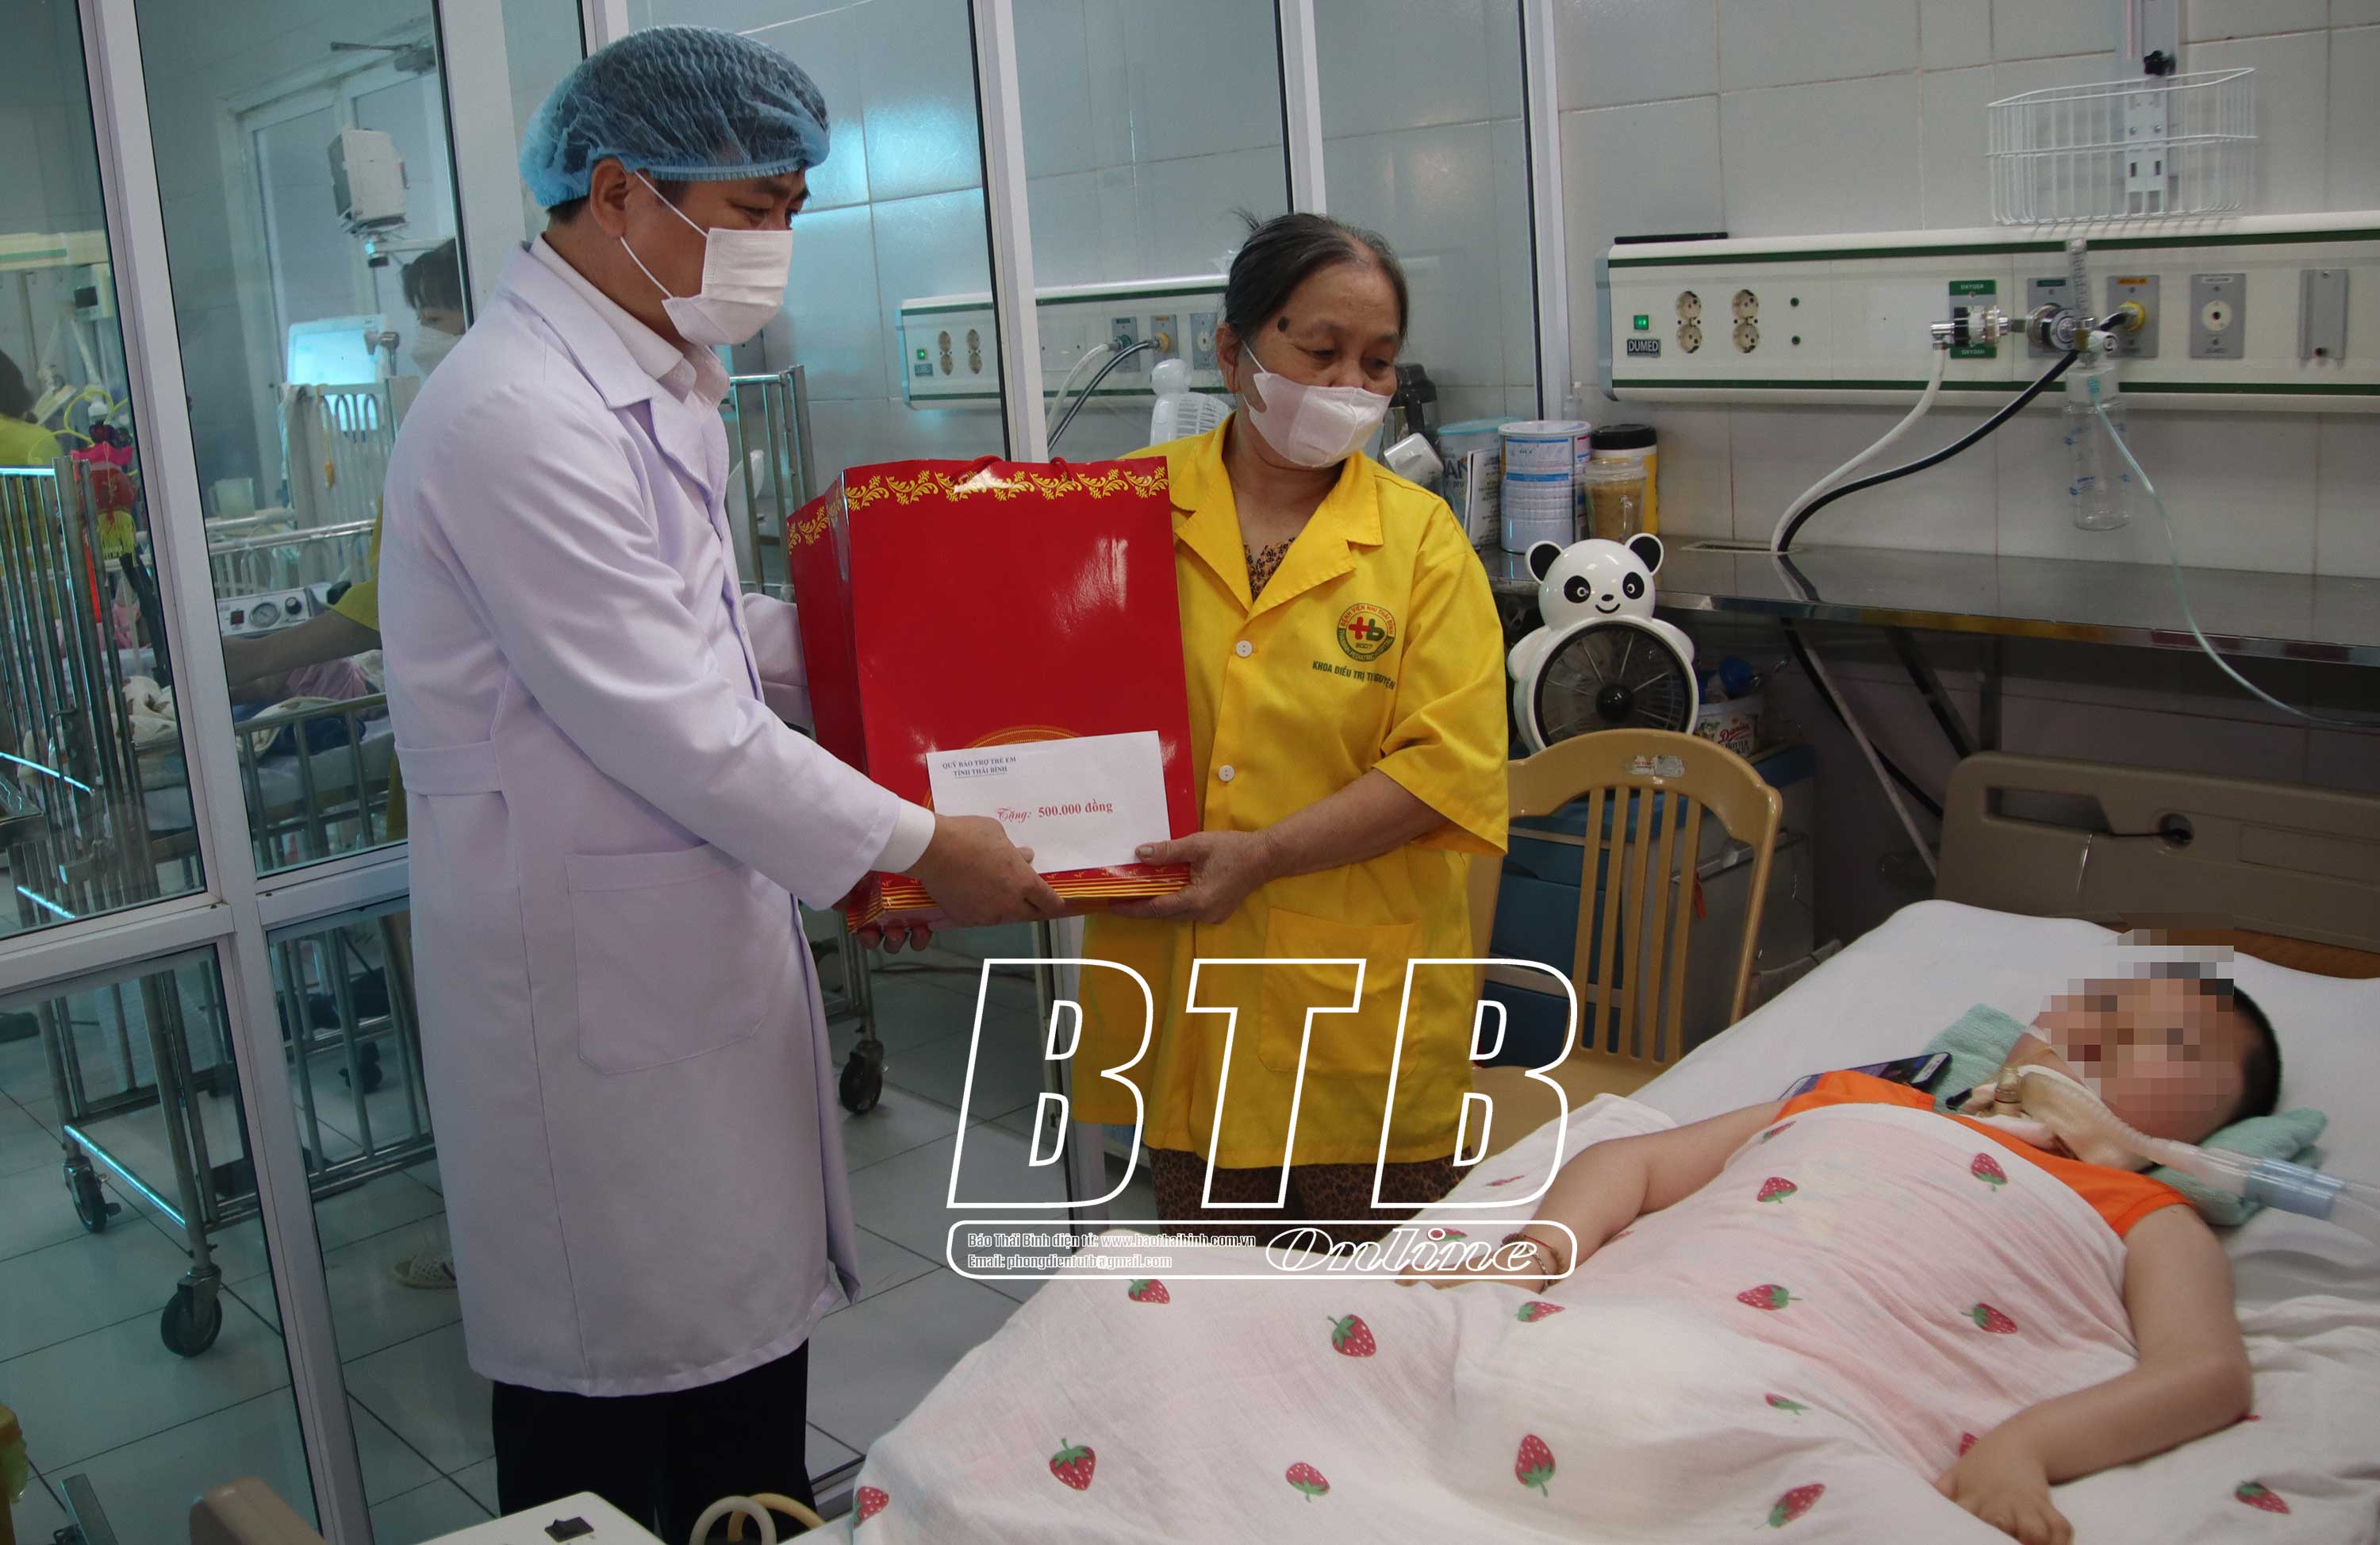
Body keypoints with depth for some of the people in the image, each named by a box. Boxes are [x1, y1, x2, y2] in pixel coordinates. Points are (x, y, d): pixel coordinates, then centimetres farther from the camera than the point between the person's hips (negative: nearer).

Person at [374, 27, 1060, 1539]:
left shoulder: (659, 374, 10)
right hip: (592, 973, -9)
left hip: (709, 932, 10)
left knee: (750, 1335, 21)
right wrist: (917, 849, -14)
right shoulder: (519, 416, -22)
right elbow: (674, 728, -23)